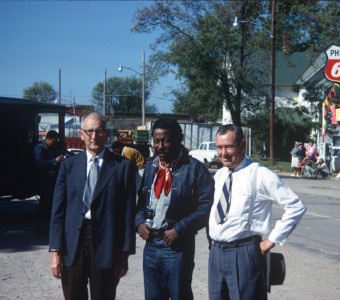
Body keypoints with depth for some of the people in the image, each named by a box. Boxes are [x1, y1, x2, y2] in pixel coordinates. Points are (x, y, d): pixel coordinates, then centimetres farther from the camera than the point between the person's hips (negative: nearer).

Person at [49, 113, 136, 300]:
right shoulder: (69, 165, 8)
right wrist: (55, 251, -2)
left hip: (105, 247, -2)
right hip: (72, 247, 2)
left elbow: (128, 212, 1)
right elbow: (58, 210, 5)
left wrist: (125, 254, -3)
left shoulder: (122, 166, 2)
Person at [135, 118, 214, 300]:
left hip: (178, 246, -5)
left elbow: (207, 206, -11)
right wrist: (139, 223, -1)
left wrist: (179, 230, -16)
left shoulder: (194, 168, -7)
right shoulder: (150, 167, 11)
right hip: (151, 245, 5)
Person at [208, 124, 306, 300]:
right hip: (216, 252, 7)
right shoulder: (219, 175, 12)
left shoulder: (260, 175, -9)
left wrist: (272, 240, -10)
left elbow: (296, 206, -10)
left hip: (244, 253, -6)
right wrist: (213, 238, 15)